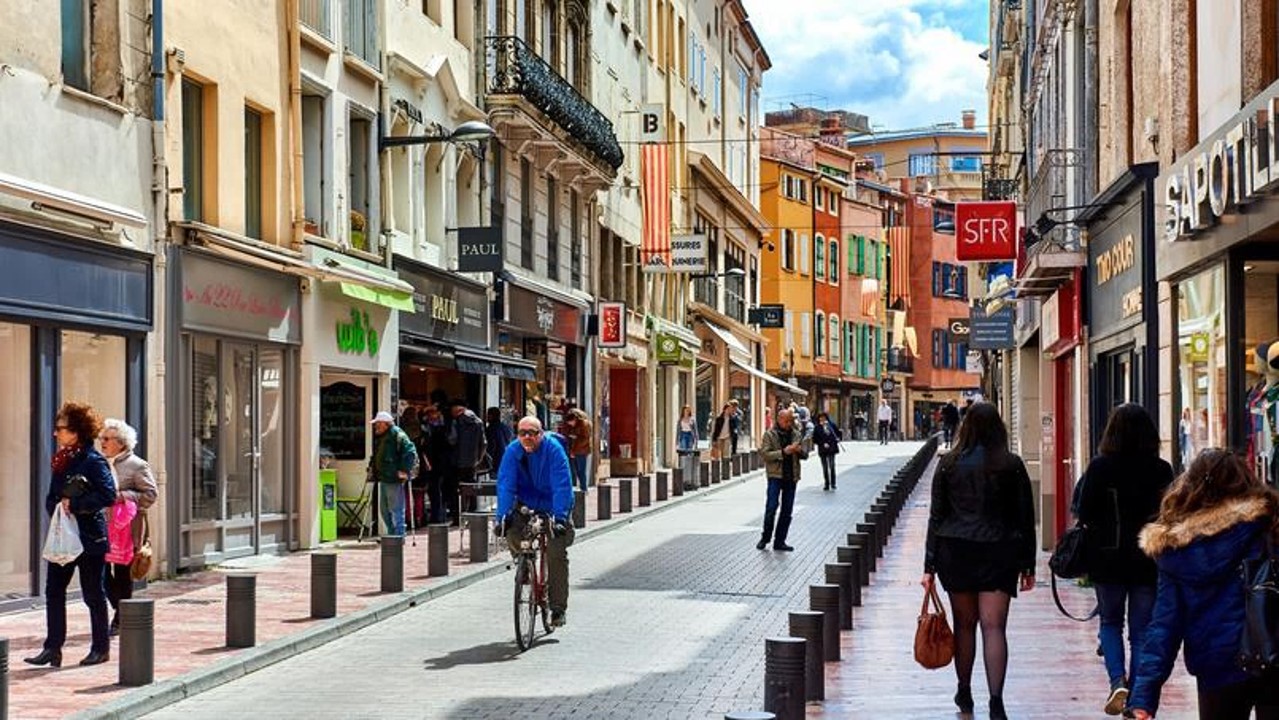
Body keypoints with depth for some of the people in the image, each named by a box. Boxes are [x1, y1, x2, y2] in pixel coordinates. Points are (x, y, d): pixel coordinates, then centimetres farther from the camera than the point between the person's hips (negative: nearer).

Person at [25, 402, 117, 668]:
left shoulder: (94, 461, -12)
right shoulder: (61, 461, 11)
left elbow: (108, 496, -21)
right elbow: (51, 498, 15)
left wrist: (73, 504, -21)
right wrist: (57, 507, -7)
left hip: (90, 538, -7)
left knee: (93, 594, 3)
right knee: (53, 591, 3)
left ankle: (101, 647, 15)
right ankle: (52, 648, 7)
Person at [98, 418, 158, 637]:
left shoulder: (137, 466, -6)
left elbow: (151, 494, -10)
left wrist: (122, 496, -20)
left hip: (126, 530, -6)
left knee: (123, 574, 1)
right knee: (103, 572, 3)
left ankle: (120, 620, 12)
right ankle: (122, 611, 22)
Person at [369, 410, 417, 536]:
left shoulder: (398, 435, -12)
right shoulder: (379, 437, 17)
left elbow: (411, 453, -18)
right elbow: (376, 456, 31)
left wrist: (404, 470, -21)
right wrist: (371, 467, 19)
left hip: (394, 479, -10)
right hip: (383, 478, 10)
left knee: (396, 510, -7)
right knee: (384, 510, 16)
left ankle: (399, 535, -3)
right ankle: (391, 534, 26)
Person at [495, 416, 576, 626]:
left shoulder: (554, 450, -23)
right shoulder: (513, 451, -14)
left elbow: (562, 487, -30)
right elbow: (505, 484, -20)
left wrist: (559, 517, -40)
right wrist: (503, 516, -32)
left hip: (553, 507, -3)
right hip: (526, 504, 3)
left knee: (556, 554, -13)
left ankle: (558, 608, -5)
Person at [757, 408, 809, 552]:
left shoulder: (796, 435, 11)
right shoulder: (770, 434, -2)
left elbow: (805, 455, 12)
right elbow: (765, 453, -11)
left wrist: (799, 450, -11)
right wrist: (783, 452, -20)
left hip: (791, 476, 5)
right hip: (775, 475, -4)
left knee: (787, 511, 6)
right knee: (771, 507, -9)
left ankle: (780, 541, 13)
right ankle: (765, 538, 6)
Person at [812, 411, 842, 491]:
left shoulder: (832, 425, 0)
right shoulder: (817, 428, -2)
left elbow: (838, 433, 11)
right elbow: (814, 440, -2)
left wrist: (838, 438, -9)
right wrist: (822, 444, -12)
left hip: (831, 449, -1)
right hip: (822, 450, 1)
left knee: (832, 466, -7)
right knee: (825, 467, 7)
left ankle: (832, 483, 1)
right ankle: (826, 484, 15)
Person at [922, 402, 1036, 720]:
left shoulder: (949, 464, 1)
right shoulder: (1012, 465, 0)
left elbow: (936, 517, 2)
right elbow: (1025, 517, 2)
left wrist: (930, 565, 5)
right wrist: (1027, 565, 9)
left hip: (956, 551, 1)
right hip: (999, 553, -1)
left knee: (964, 623, 13)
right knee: (993, 626, -4)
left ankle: (964, 694, 25)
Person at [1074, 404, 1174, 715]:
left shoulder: (1099, 467, -10)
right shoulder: (1161, 470, -6)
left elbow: (1084, 514, -8)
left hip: (1108, 558, -1)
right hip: (1148, 560, 1)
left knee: (1110, 622, 16)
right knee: (1142, 629, 10)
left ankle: (1118, 681, -5)